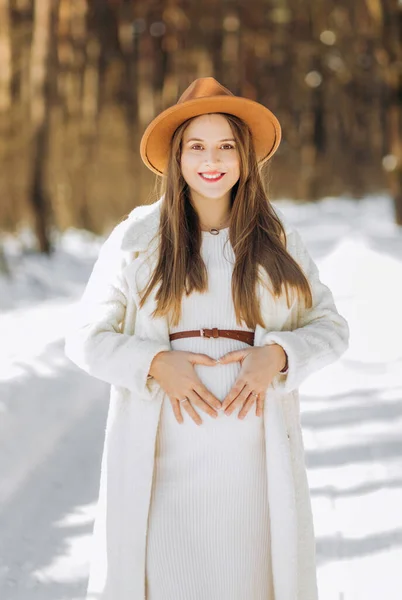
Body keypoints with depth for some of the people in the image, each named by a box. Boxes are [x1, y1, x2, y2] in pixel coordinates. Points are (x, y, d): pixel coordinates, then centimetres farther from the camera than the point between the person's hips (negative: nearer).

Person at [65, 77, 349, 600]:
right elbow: (86, 337, 6)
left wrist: (278, 355, -8)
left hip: (254, 453, 1)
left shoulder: (277, 239, 10)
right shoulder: (136, 237, 5)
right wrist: (156, 364, -10)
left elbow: (330, 325, 12)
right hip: (165, 450, -1)